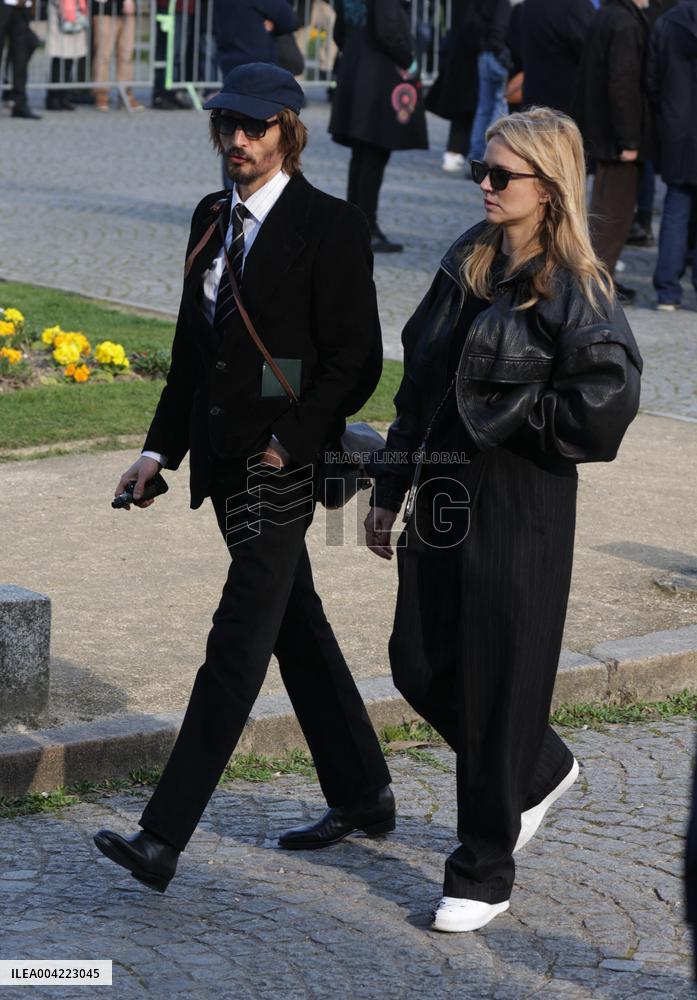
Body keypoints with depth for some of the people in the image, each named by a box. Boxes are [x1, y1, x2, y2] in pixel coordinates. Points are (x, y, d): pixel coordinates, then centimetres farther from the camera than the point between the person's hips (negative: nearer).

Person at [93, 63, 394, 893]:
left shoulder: (331, 228, -11)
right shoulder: (211, 218, 12)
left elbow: (356, 362, -13)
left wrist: (289, 442, -20)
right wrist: (161, 448, 11)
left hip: (283, 469, -8)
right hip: (227, 464, 8)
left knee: (236, 647, -9)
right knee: (297, 631, 17)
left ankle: (163, 839, -12)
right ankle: (362, 798, 31)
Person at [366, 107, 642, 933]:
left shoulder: (571, 289, -14)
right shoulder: (468, 262, 8)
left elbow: (608, 399, -24)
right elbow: (420, 383, 13)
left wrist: (511, 417, -15)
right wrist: (390, 489, 15)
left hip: (520, 511, -7)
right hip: (444, 495, 7)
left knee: (495, 688, 1)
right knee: (420, 666, 13)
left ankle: (484, 876, 16)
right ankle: (542, 771, 39)